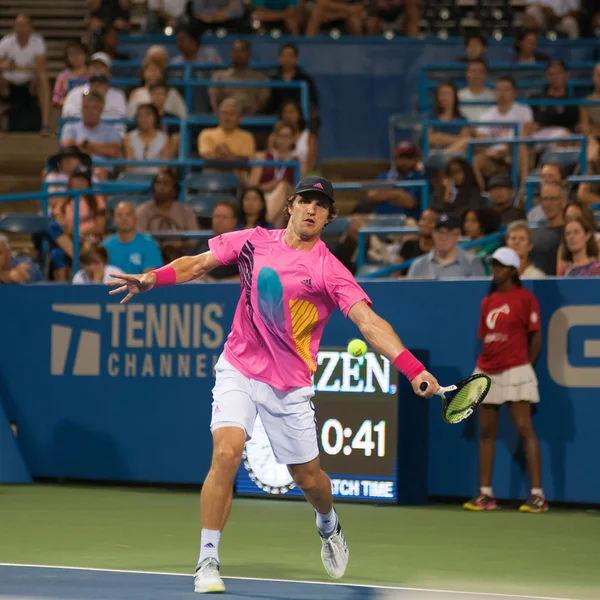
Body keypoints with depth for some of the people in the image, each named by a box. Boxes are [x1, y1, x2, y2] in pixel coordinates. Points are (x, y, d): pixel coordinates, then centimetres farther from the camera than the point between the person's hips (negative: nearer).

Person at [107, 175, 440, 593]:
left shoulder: (330, 272, -10)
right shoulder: (255, 241, -1)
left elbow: (370, 323, -19)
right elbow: (200, 263, 7)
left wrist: (413, 369, -32)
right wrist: (152, 279, -10)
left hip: (290, 386, 0)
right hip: (239, 370, 0)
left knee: (307, 476, 9)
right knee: (227, 452, -22)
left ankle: (328, 525, 47)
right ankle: (208, 561, -14)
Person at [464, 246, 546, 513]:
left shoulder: (525, 298, -5)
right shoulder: (488, 301, 13)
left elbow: (536, 336, -4)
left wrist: (526, 368, -5)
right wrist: (485, 363, 5)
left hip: (515, 370, -7)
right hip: (487, 371, 7)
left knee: (524, 429, -10)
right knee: (486, 432, 6)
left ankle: (537, 494, -11)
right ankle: (485, 494, 11)